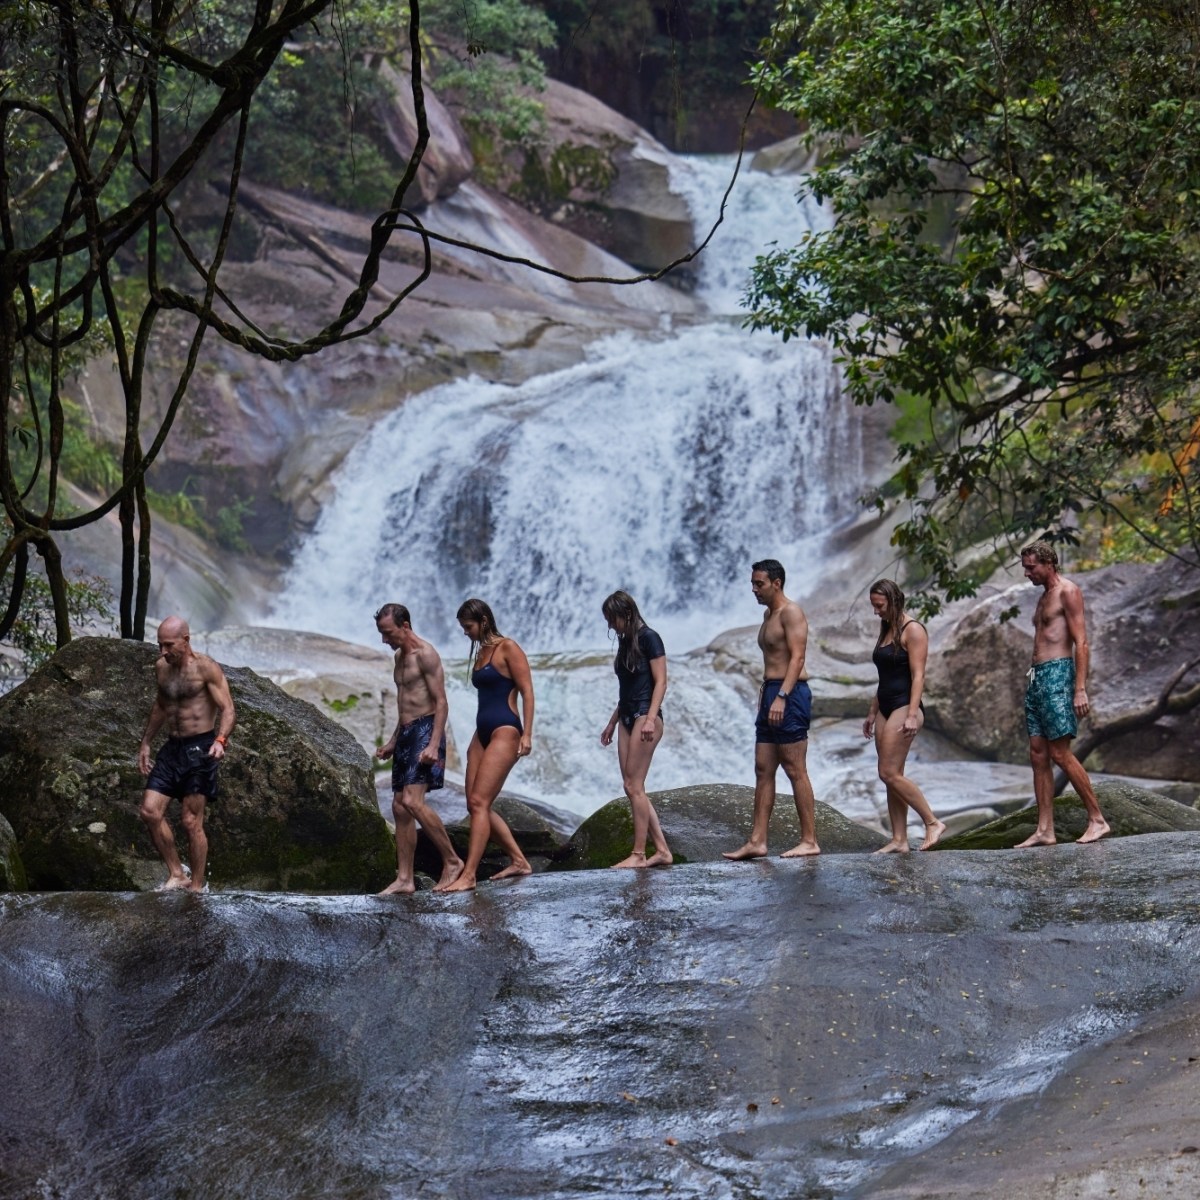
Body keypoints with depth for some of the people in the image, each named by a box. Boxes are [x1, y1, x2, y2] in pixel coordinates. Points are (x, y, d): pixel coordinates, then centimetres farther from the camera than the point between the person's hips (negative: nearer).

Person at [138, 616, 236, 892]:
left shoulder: (205, 668, -10)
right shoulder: (161, 668, 11)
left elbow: (228, 709, -14)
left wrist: (220, 740, -31)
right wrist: (146, 742, 28)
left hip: (199, 748, -7)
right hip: (172, 747, 7)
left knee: (191, 822, -5)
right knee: (150, 812, -4)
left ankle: (197, 886, 5)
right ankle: (177, 874, 8)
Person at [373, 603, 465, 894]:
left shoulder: (425, 654, -11)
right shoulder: (400, 657, 17)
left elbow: (441, 702, -16)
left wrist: (434, 745, -24)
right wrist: (393, 741, 27)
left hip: (425, 730, -10)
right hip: (406, 733, 10)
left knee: (412, 802, -21)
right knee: (399, 807, 5)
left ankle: (452, 862, -12)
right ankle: (404, 879, 7)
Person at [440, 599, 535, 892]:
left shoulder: (508, 648, -7)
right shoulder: (480, 653, 17)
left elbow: (527, 691, -11)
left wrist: (527, 734, -18)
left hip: (504, 732, -9)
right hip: (482, 733, 9)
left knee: (479, 802, -15)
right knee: (475, 805, 6)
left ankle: (468, 876, -17)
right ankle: (519, 861, 17)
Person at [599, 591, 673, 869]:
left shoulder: (648, 638, -8)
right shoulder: (625, 642, 17)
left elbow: (661, 681, -12)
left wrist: (650, 719, -21)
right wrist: (612, 722, 24)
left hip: (645, 716, -9)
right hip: (627, 718, 9)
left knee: (634, 786, -10)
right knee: (632, 787, 4)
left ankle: (639, 854, -6)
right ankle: (662, 850, 6)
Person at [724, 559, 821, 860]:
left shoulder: (791, 612, -8)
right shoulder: (768, 615, 20)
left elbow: (797, 657, -18)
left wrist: (781, 697, -25)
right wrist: (766, 694, 18)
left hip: (790, 694, -10)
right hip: (770, 692, 10)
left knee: (795, 770, -8)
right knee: (763, 770, 6)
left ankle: (809, 840, -5)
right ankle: (757, 841, 6)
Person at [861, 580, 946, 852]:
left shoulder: (912, 630, -9)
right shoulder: (886, 631, 17)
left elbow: (918, 675, -15)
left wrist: (912, 715, -23)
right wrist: (872, 713, 22)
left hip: (904, 707, -9)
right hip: (886, 708, 9)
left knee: (890, 773, -14)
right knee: (892, 776, 5)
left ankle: (933, 823, -7)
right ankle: (899, 840, 5)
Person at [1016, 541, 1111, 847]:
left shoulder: (1068, 592, -6)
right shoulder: (1044, 597, 20)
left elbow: (1081, 644, -13)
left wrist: (1080, 689, -20)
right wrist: (1034, 680, 18)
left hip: (1057, 673, -9)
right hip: (1037, 676, 9)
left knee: (1060, 753, -12)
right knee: (1038, 754, 4)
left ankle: (1097, 820, -6)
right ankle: (1045, 830, 3)